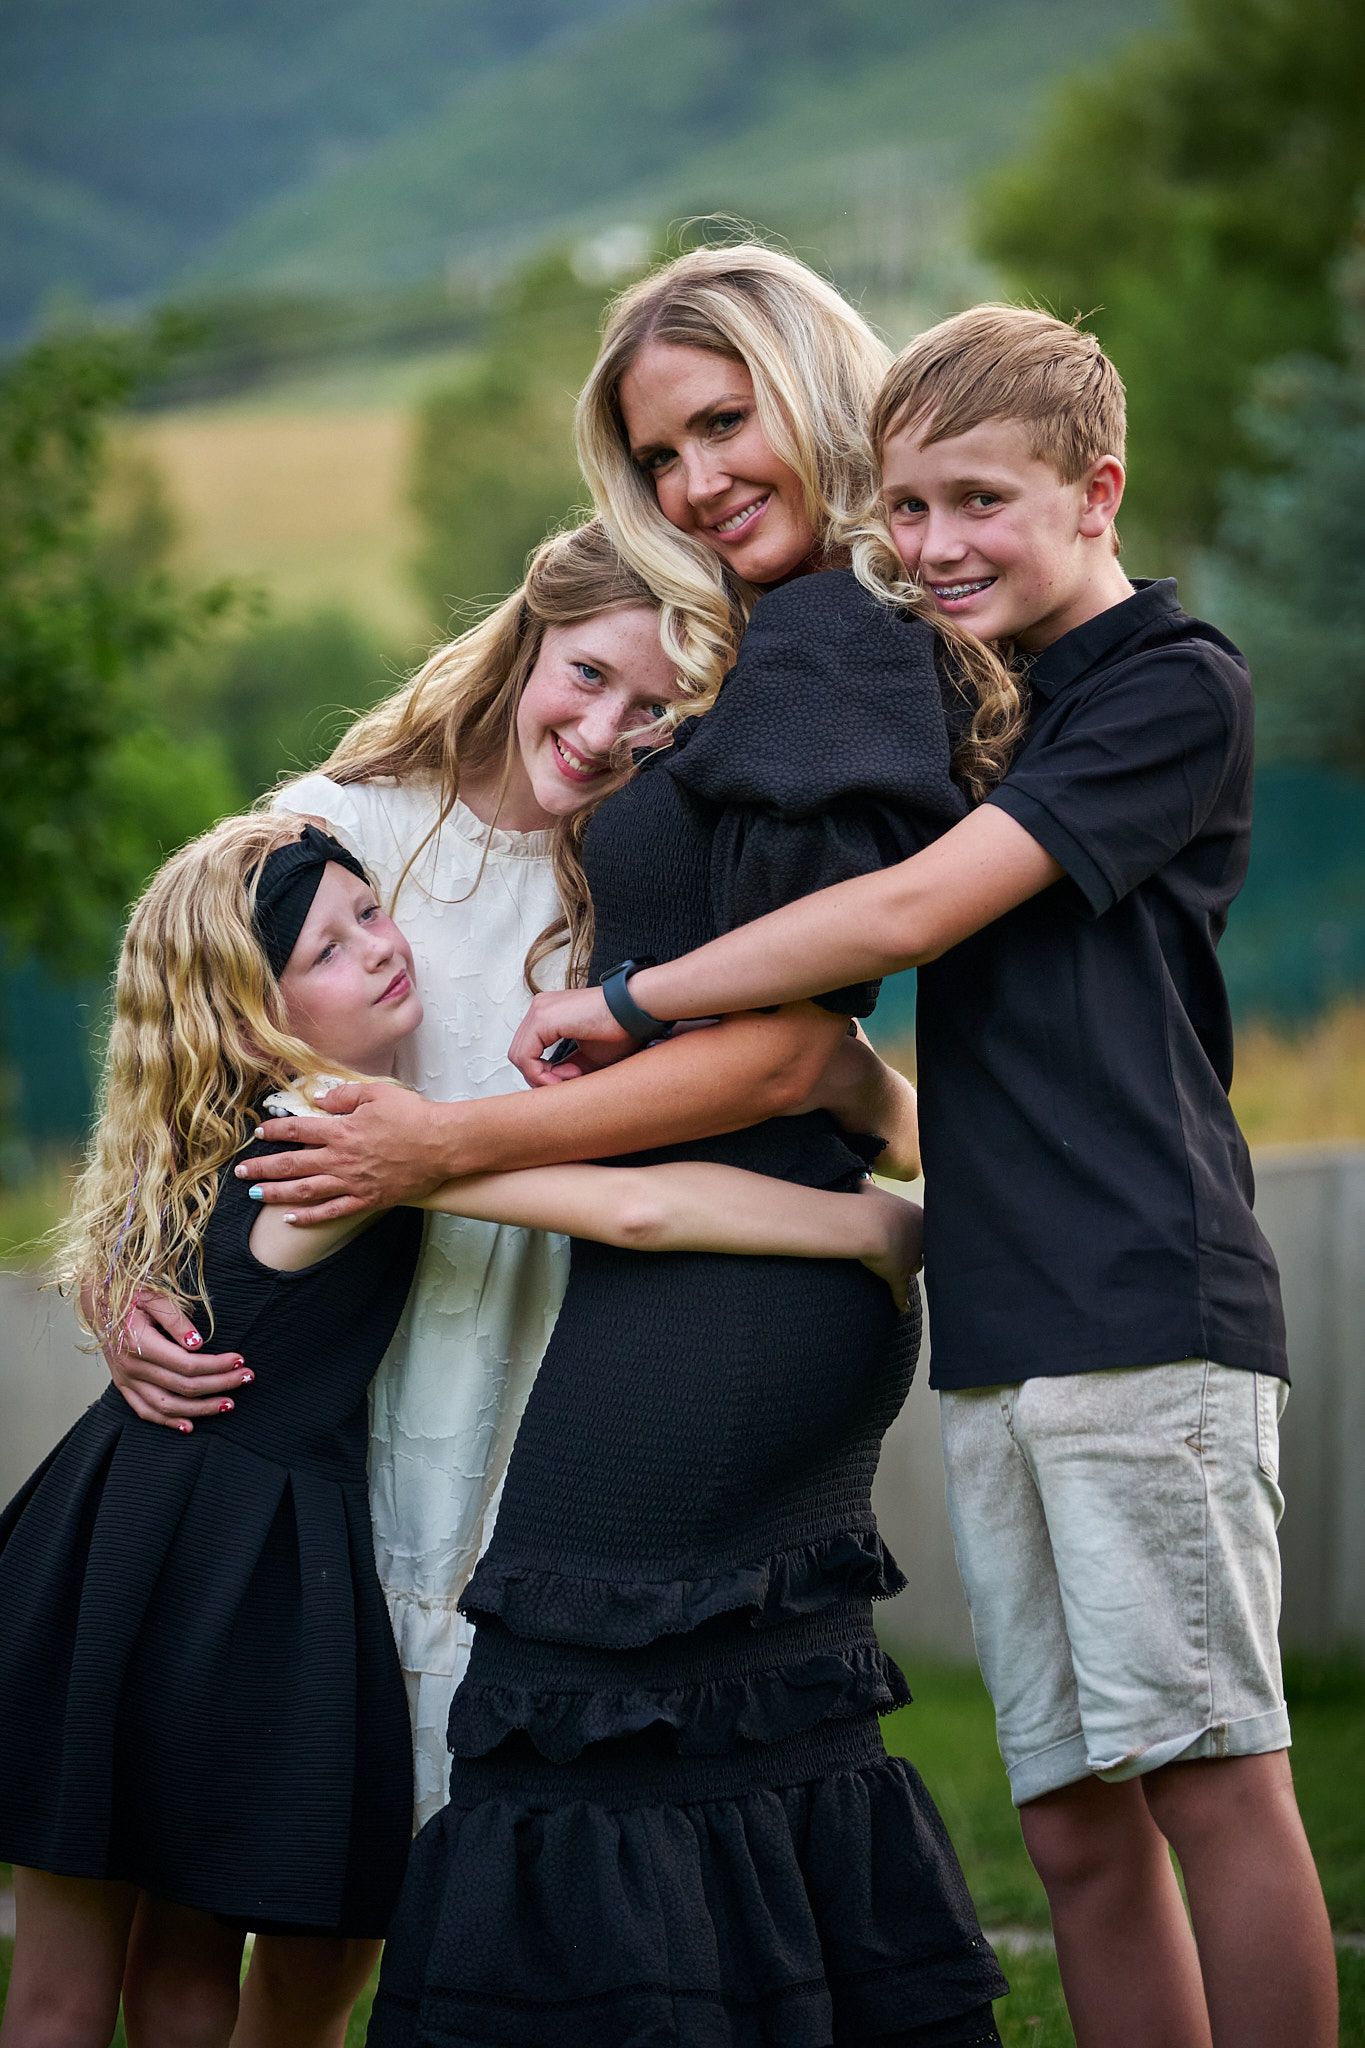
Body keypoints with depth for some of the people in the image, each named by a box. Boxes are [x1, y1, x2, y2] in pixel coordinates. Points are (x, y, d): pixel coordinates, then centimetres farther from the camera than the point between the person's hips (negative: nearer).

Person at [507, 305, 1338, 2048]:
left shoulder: (1174, 689, -4)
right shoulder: (973, 707, 21)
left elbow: (909, 910, -13)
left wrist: (626, 1004, -8)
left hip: (1143, 1306, -8)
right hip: (996, 1325, 8)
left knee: (1209, 1774, -9)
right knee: (1076, 1821, 4)